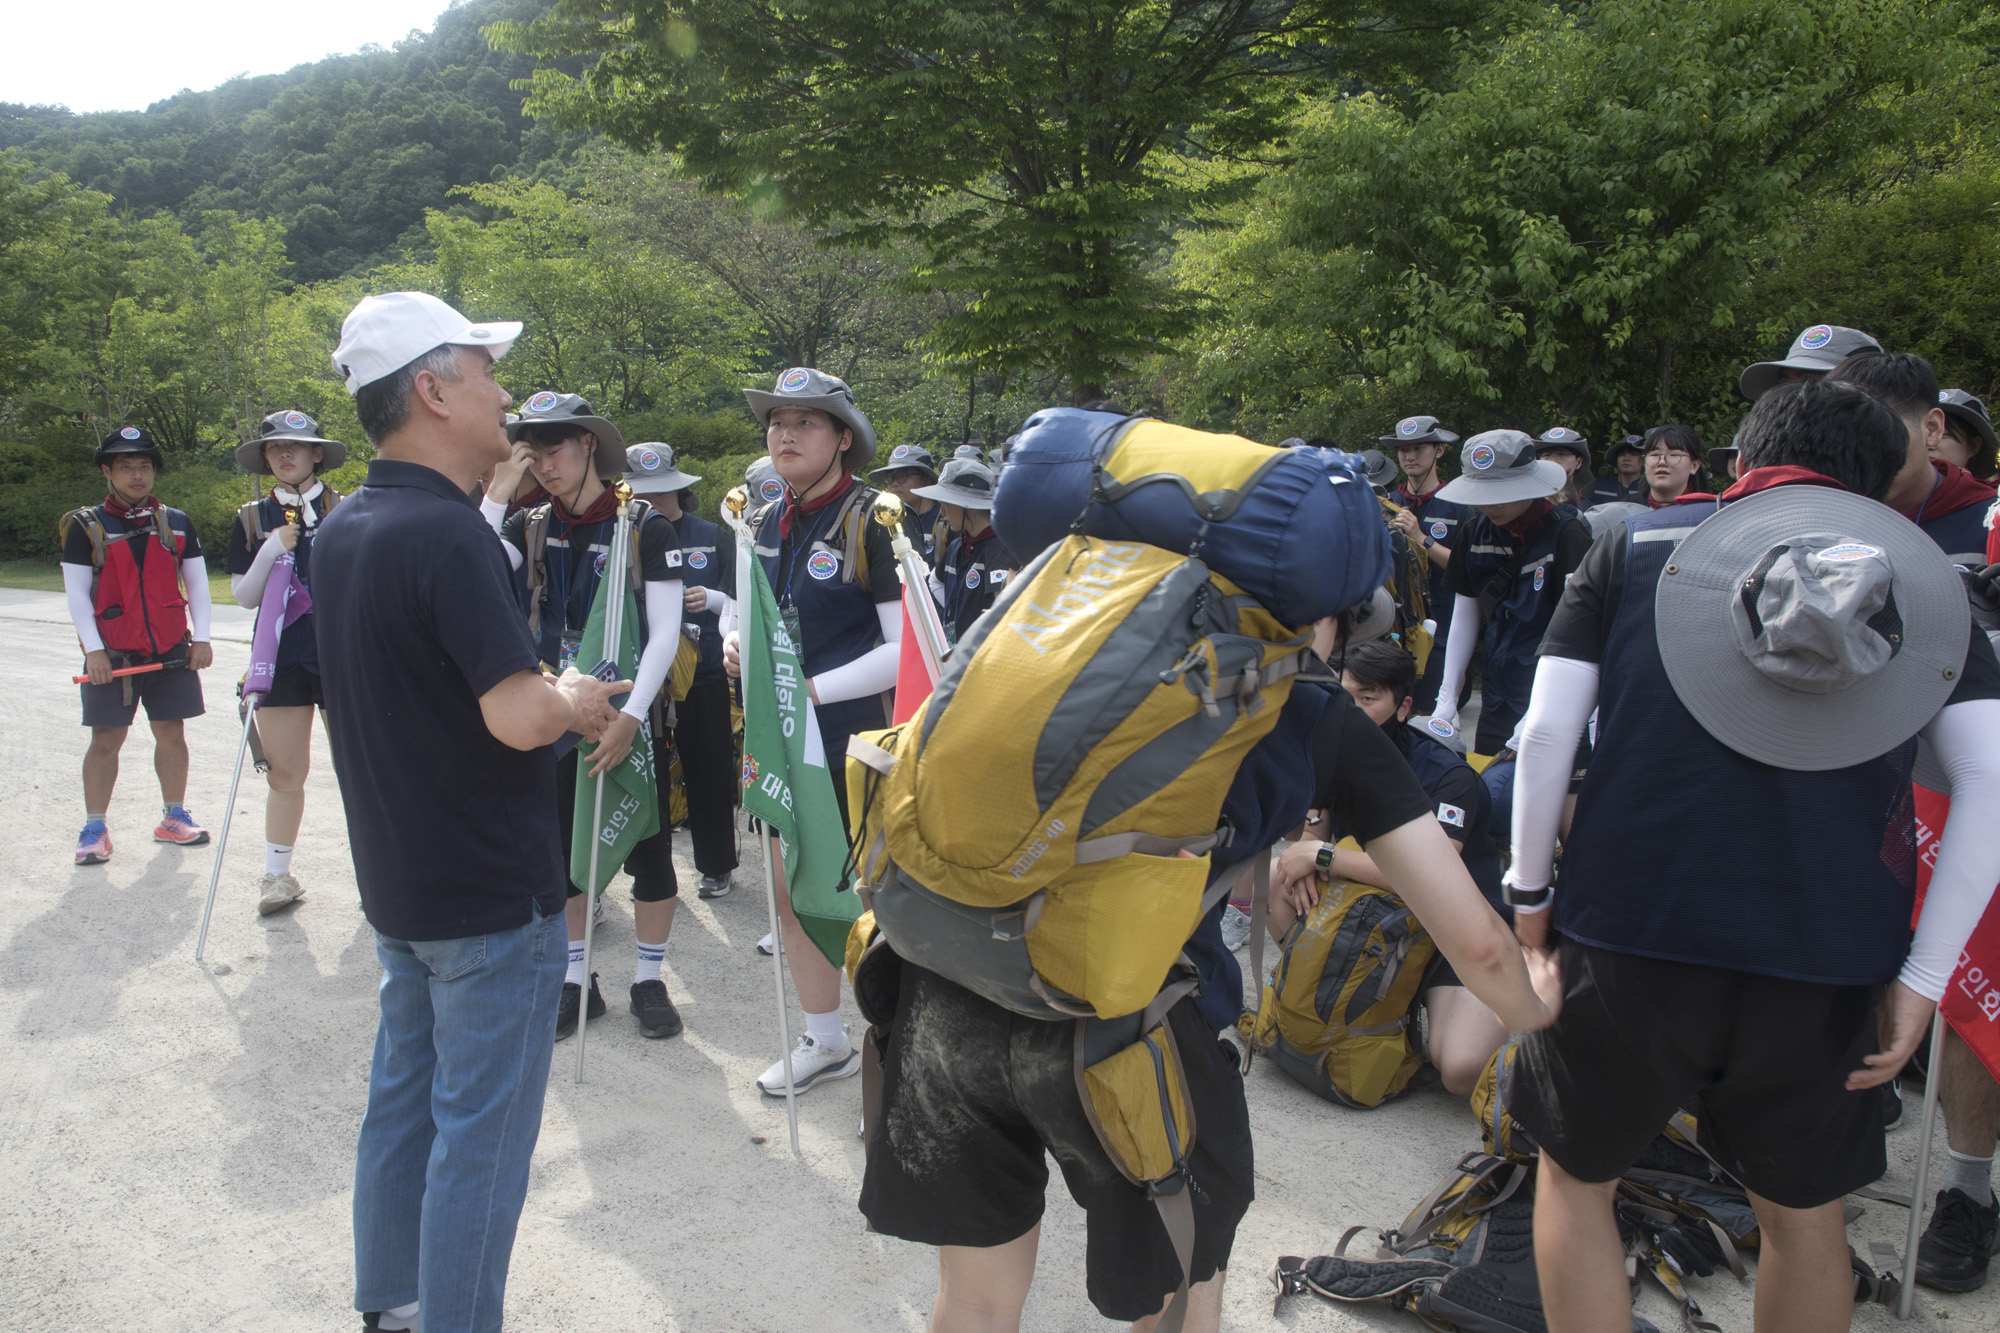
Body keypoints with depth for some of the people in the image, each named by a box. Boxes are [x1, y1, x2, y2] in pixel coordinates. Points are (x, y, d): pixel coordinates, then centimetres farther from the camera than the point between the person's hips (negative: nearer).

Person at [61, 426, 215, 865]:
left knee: (171, 733, 8)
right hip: (112, 654, -2)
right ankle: (95, 828, 8)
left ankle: (173, 817, 19)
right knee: (106, 740, 0)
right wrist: (93, 650, -10)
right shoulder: (86, 526, -1)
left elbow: (197, 583, 10)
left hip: (172, 650, 3)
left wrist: (201, 639, 2)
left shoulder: (176, 523, 8)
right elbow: (76, 592, -3)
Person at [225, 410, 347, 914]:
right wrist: (271, 550, -10)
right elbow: (244, 597, 5)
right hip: (282, 657, 2)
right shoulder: (252, 520, 8)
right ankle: (277, 875, 23)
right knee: (284, 773, 7)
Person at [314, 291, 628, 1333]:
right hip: (492, 896, -9)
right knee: (480, 1131, 3)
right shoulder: (448, 533, -22)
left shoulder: (342, 532, 7)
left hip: (398, 885, 9)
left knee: (404, 1099, 20)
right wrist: (571, 700, -8)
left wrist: (552, 695, 9)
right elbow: (519, 717, -30)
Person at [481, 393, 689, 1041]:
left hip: (630, 714, -4)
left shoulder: (646, 528, -8)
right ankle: (575, 980, 26)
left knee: (648, 849, 5)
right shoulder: (529, 527, 4)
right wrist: (499, 493, -14)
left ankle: (648, 980, 22)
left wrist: (630, 716, -21)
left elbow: (665, 633, -12)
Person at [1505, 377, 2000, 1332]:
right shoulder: (1922, 577, 8)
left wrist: (1528, 893, 7)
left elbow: (1545, 732, -3)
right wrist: (1921, 977, 0)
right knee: (1803, 1213, 23)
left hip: (1631, 931, -1)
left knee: (1576, 1176, 20)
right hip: (1828, 962, 2)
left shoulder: (1634, 547, 6)